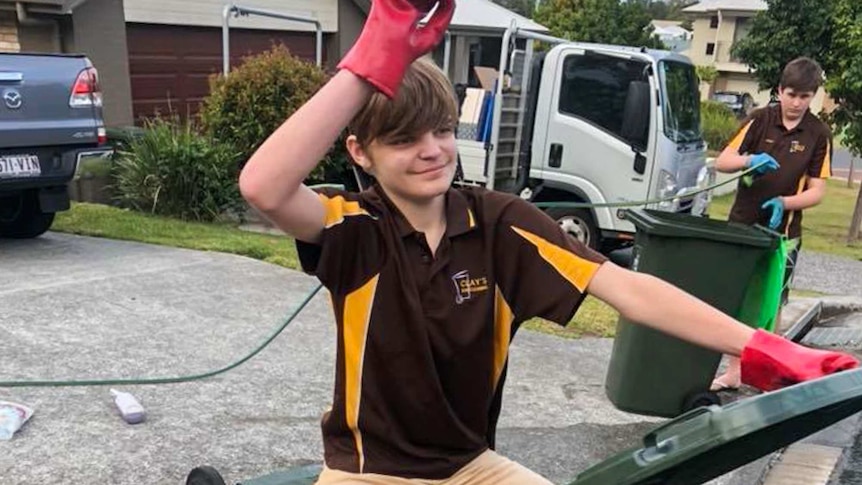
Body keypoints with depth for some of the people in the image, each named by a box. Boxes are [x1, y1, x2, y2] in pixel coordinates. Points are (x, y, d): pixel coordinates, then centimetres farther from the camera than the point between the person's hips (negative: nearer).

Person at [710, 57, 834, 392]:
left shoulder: (819, 134, -1)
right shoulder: (760, 120, -1)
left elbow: (817, 190, -3)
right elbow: (722, 162, -6)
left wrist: (783, 204, -21)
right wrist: (750, 160, -26)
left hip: (783, 232, -1)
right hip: (742, 225, 1)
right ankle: (734, 370, 18)